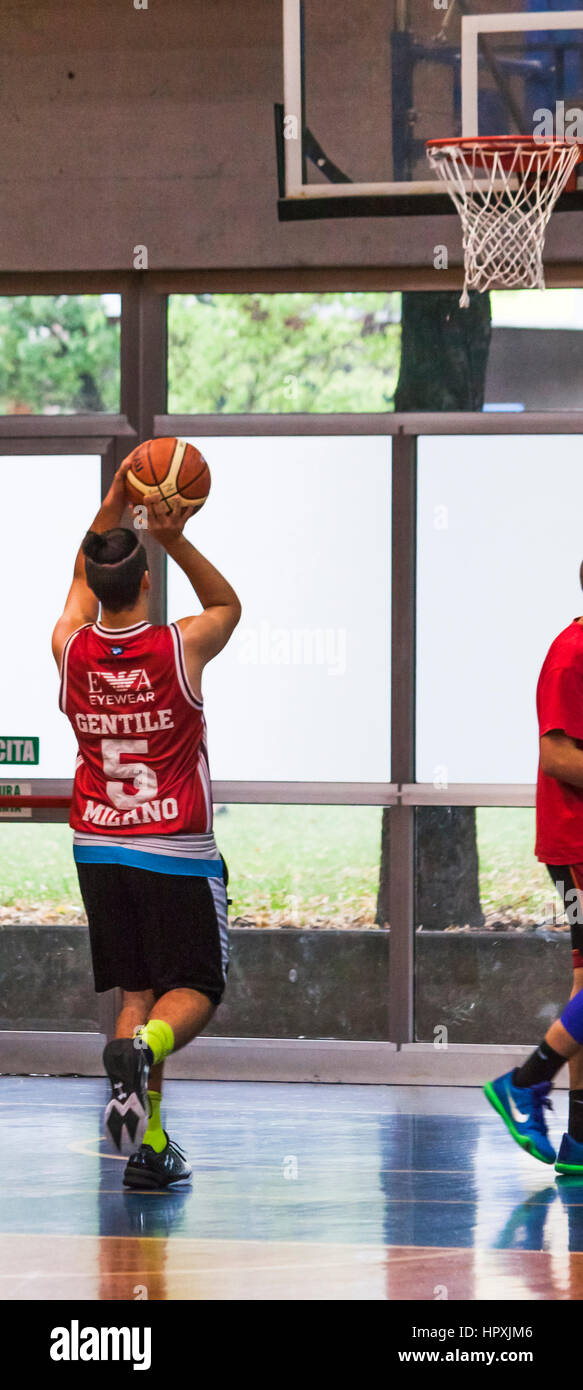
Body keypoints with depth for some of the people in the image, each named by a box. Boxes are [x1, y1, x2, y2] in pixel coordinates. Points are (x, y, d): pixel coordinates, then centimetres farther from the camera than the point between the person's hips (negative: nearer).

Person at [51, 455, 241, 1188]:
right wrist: (177, 541, -2)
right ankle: (141, 1049, -28)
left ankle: (147, 1143, -2)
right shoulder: (182, 646, -12)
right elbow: (228, 604, 11)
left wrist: (116, 499, 14)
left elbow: (84, 576, 17)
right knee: (193, 989, 5)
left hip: (98, 847, 3)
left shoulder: (70, 649, -4)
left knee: (136, 992, 9)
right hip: (178, 852, -3)